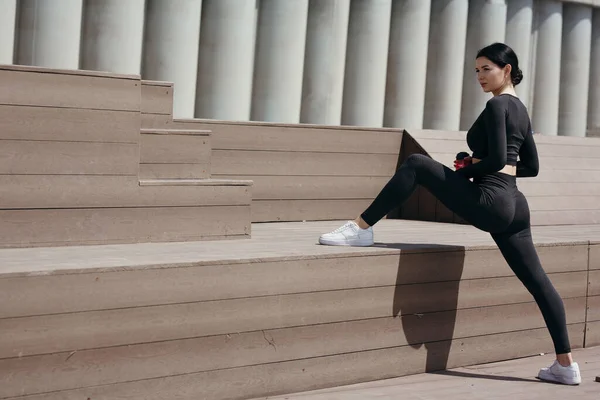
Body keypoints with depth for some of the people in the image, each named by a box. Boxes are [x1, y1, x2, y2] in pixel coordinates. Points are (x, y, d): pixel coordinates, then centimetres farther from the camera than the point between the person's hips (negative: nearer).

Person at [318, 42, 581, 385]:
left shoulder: (497, 105, -6)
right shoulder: (521, 109, 20)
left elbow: (496, 159, -18)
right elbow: (531, 166, 24)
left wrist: (465, 171, -1)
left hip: (488, 202, -9)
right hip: (514, 206, 9)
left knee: (417, 165, -4)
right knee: (537, 280, 8)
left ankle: (361, 229, -7)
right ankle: (566, 364, 8)